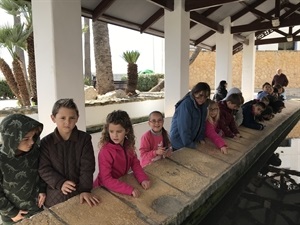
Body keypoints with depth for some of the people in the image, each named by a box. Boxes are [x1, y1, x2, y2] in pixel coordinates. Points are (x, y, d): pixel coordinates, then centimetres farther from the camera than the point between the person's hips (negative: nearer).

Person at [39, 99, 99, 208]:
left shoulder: (85, 138, -9)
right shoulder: (46, 142, -7)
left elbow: (87, 167, -11)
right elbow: (44, 169, -8)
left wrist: (85, 190, -19)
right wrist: (60, 183, -21)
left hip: (79, 193, 0)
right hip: (55, 195, 0)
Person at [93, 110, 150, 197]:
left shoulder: (128, 145, -7)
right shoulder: (105, 151, -24)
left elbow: (135, 163, 1)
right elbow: (106, 180, -26)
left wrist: (143, 179, -16)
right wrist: (130, 189, -33)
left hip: (121, 182, 5)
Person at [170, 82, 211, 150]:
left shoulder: (203, 104, -1)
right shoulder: (186, 104, -23)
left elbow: (202, 123, 7)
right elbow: (184, 128, -25)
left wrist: (201, 138, 0)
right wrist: (190, 145, -23)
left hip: (192, 141, 7)